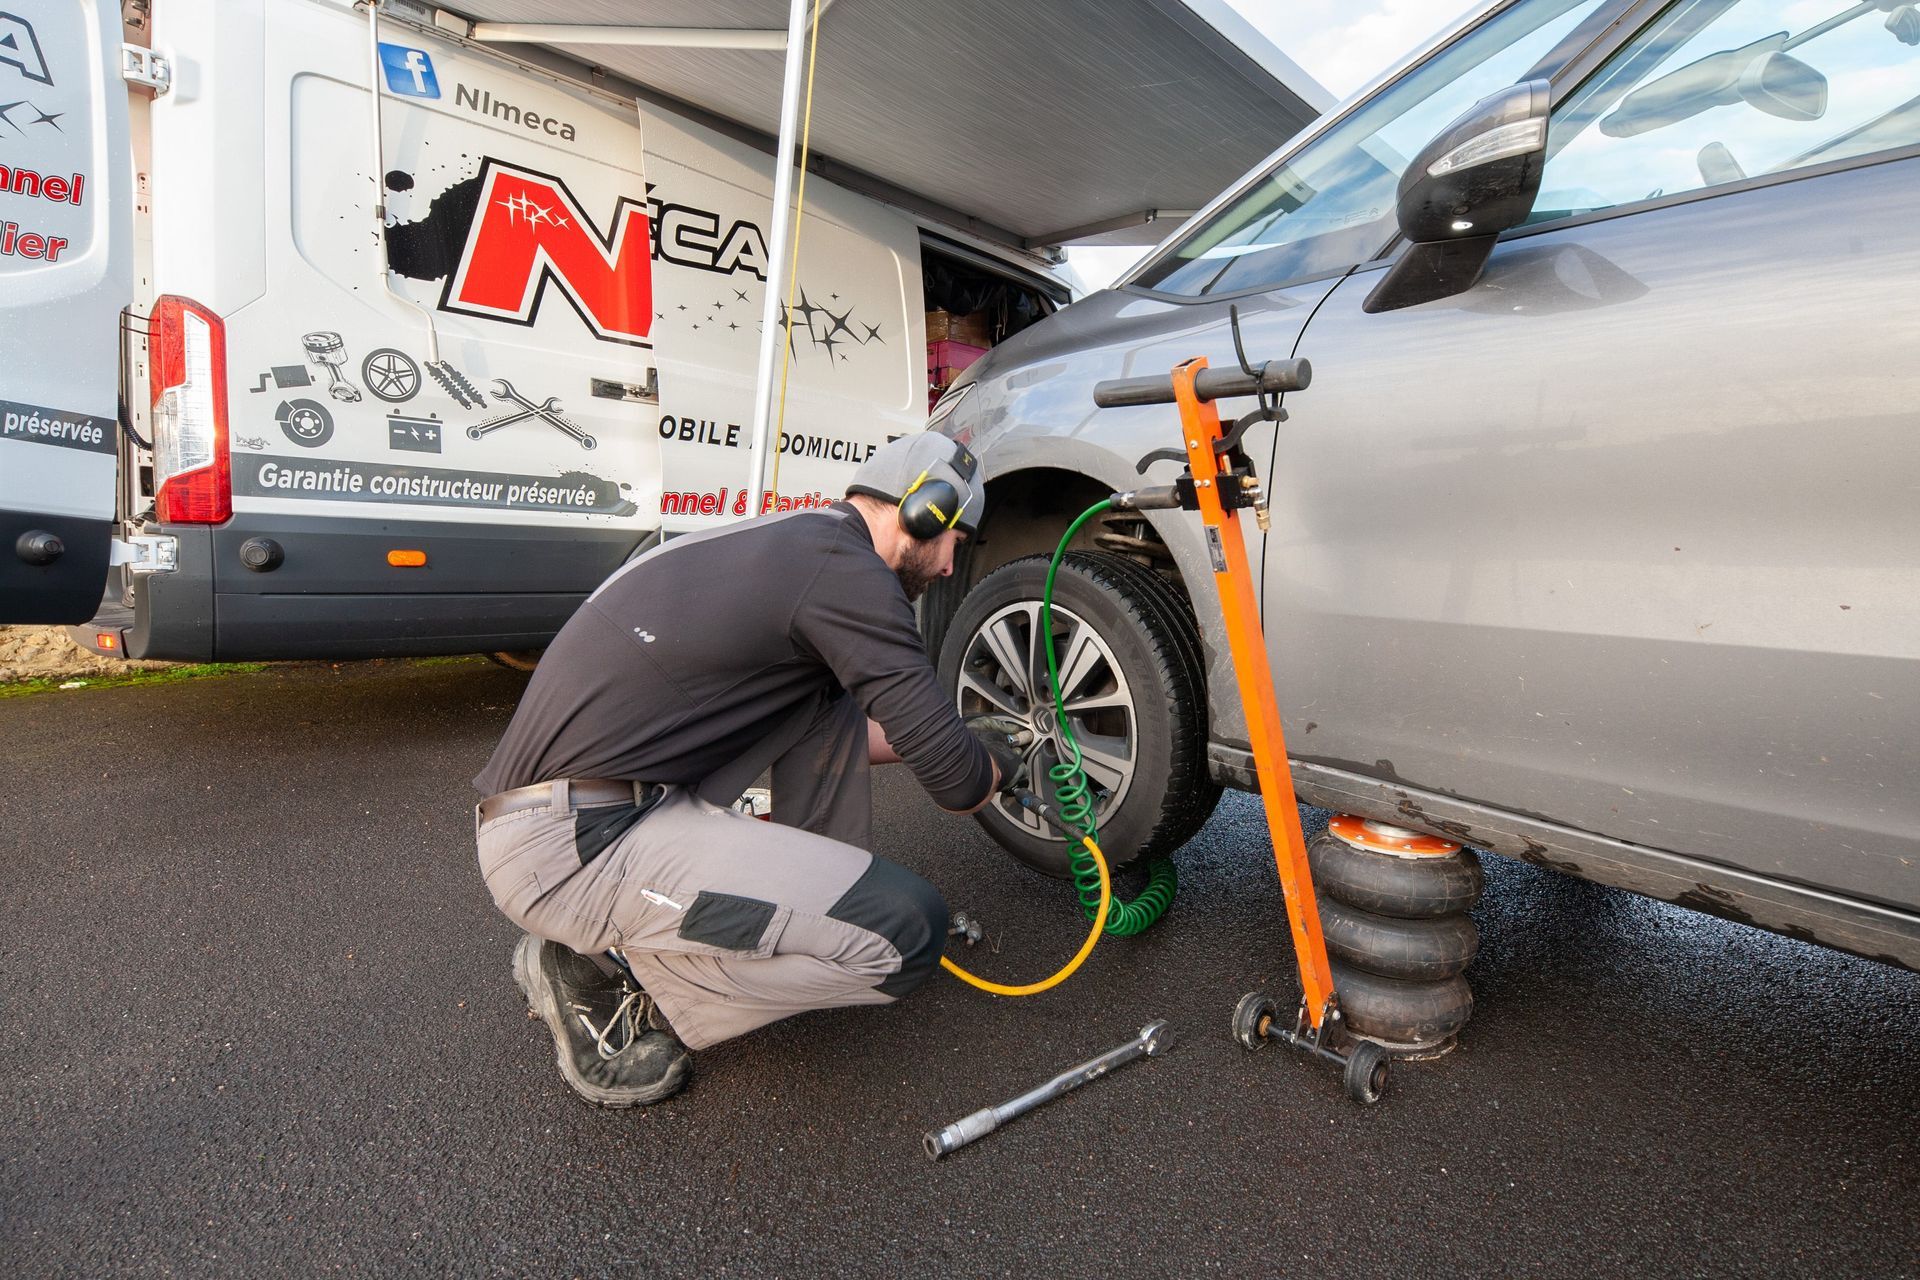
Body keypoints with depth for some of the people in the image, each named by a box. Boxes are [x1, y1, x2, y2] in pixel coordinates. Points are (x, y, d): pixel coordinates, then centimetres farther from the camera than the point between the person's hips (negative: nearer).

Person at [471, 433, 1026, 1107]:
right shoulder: (844, 565, -14)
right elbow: (953, 780, -13)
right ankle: (607, 979, 0)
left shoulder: (788, 540, 16)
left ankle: (813, 902, 19)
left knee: (832, 697, 13)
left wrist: (966, 742, 31)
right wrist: (995, 766, 11)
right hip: (573, 846, -10)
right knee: (907, 931, -15)